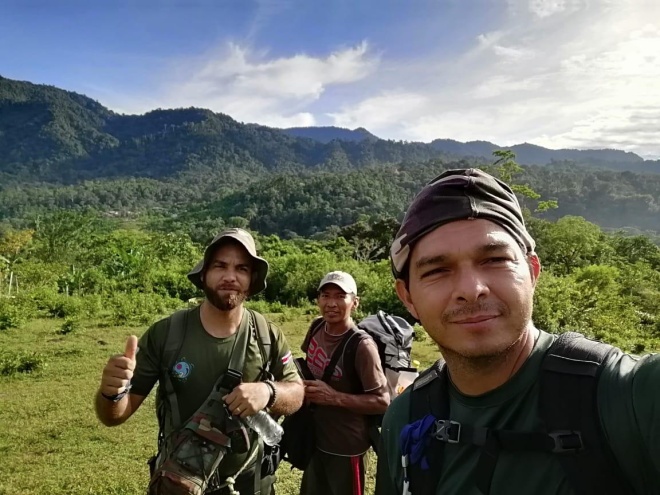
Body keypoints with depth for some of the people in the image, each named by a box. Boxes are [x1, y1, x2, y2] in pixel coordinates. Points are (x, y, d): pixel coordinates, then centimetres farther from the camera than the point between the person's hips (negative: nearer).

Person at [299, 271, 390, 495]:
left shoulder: (361, 345, -26)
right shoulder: (316, 327, -6)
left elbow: (382, 402, -22)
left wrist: (334, 397, -27)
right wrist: (302, 385, -3)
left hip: (346, 447, -6)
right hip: (314, 438, 6)